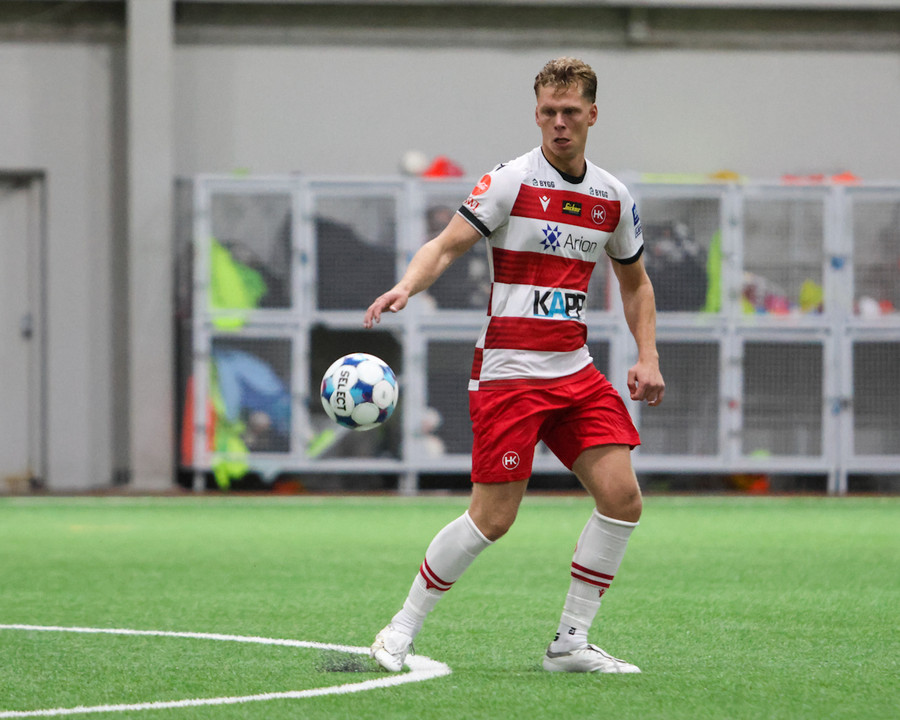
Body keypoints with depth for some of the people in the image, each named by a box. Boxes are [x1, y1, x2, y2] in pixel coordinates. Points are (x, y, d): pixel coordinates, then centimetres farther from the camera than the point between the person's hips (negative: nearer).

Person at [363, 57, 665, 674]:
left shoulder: (613, 198, 9)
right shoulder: (512, 181, -6)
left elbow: (635, 282, 23)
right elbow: (446, 246, -11)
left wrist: (648, 357, 10)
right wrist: (406, 287, -31)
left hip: (575, 370, 5)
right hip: (508, 370, -5)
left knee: (621, 496, -9)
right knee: (492, 519, -9)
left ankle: (570, 643, 2)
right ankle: (401, 631, 8)